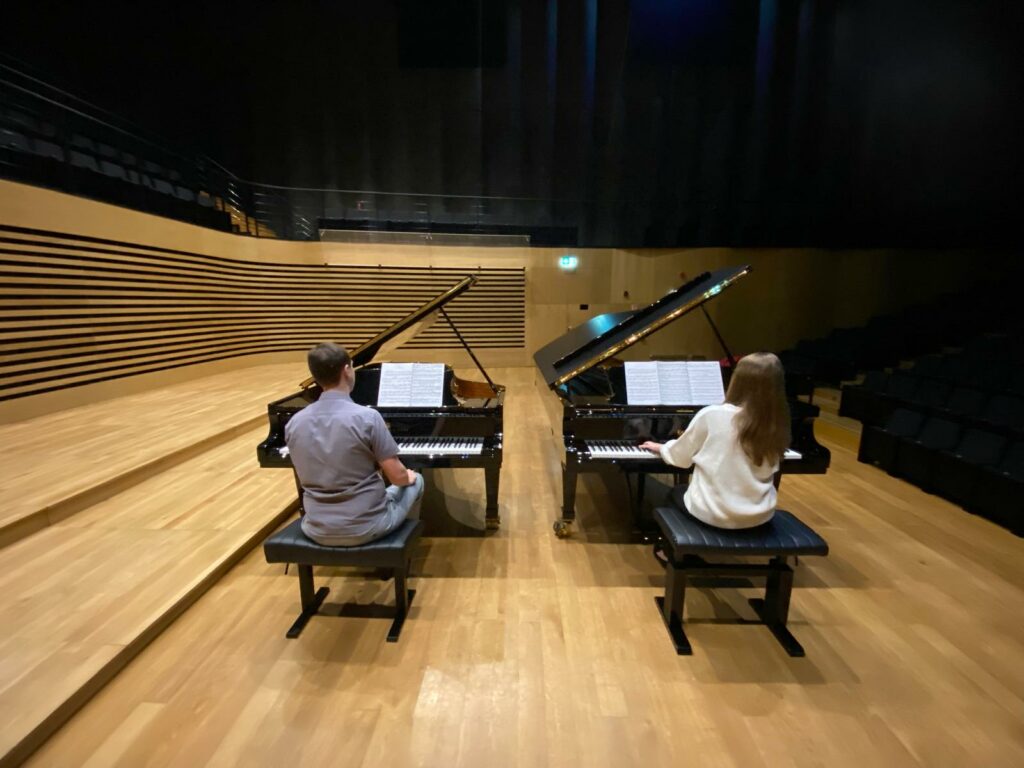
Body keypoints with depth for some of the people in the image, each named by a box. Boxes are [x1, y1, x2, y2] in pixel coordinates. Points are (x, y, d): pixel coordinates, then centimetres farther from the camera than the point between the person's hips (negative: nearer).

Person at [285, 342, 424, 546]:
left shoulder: (293, 423, -4)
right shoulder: (367, 417, -21)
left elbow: (308, 478, 9)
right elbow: (397, 477, -16)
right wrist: (408, 477, 9)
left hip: (318, 530, 5)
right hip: (365, 527, -4)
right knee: (416, 481, 23)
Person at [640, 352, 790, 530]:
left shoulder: (711, 415, -18)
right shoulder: (774, 426, -8)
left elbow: (680, 456, -5)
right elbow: (769, 472, 8)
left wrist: (661, 448, 16)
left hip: (712, 512, -4)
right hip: (760, 515, 4)